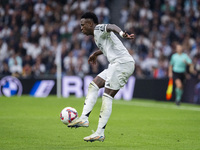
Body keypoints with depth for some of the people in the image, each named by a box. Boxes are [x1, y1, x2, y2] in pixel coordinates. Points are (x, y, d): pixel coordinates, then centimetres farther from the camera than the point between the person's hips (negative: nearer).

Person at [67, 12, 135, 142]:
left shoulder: (98, 29, -3)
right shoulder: (97, 36, 26)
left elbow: (111, 27, -25)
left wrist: (122, 33, -46)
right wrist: (96, 54, 60)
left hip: (123, 63, -10)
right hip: (116, 65, 10)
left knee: (107, 97, -9)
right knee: (93, 85, 12)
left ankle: (100, 133, -9)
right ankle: (84, 118, 9)